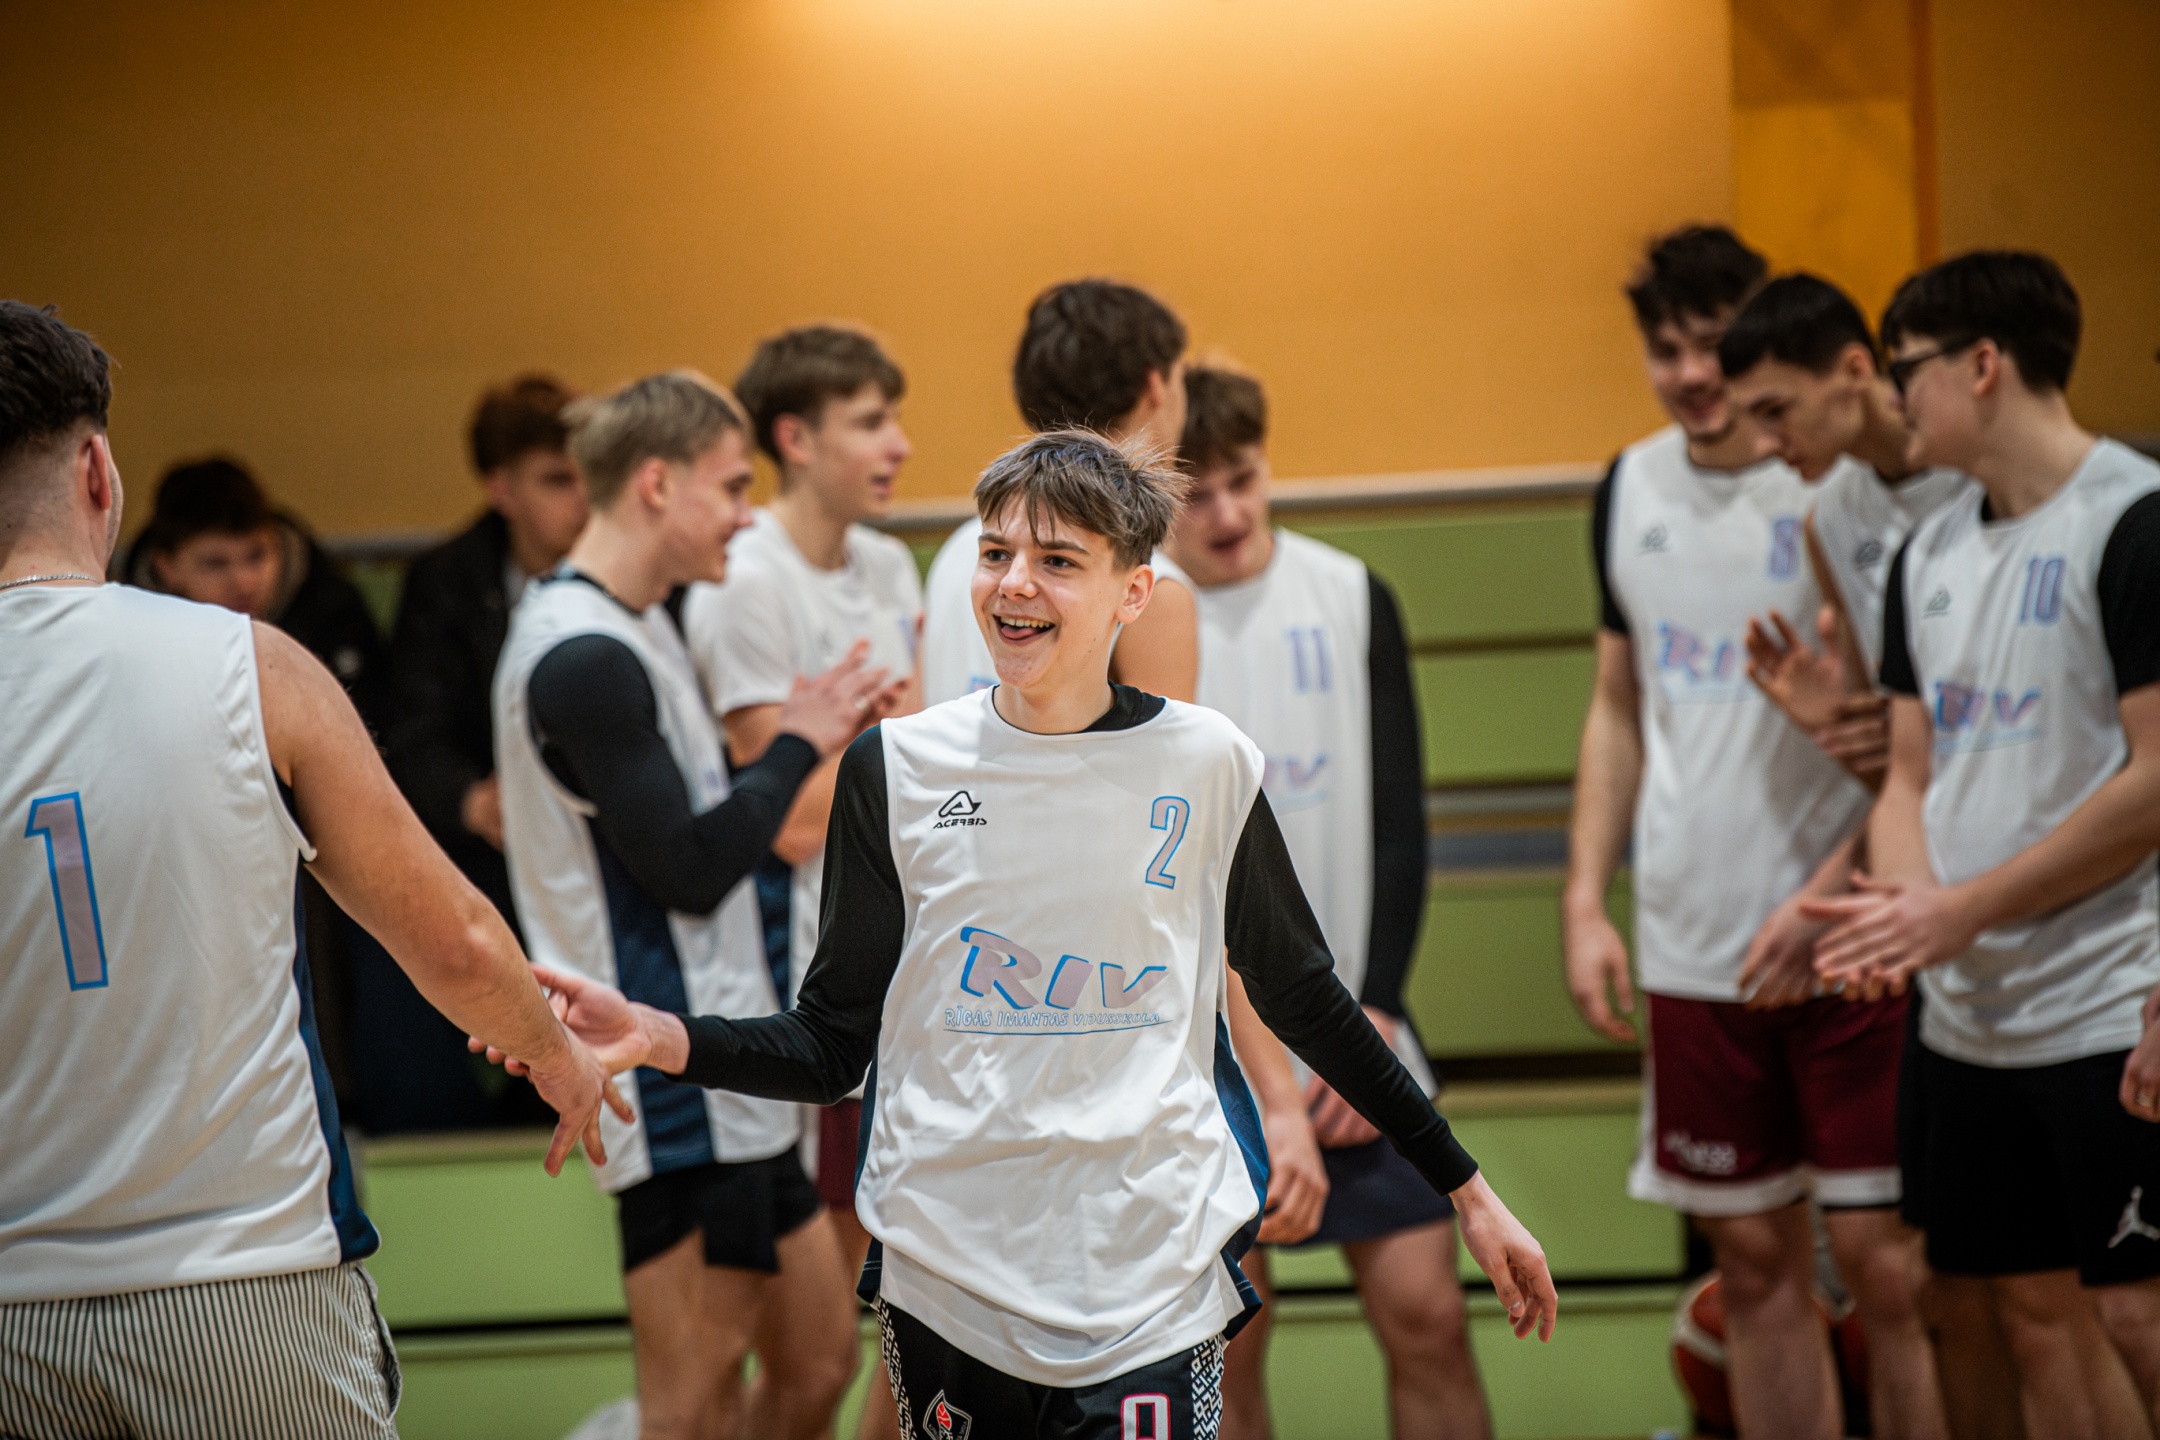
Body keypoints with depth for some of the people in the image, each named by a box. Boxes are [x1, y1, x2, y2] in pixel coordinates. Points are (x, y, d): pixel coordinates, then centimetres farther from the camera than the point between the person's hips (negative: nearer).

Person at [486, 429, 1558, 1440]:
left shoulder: (1205, 765, 1)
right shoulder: (897, 768, 2)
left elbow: (1304, 999, 13)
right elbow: (832, 1046, 5)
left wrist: (1466, 1190, 14)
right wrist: (659, 1039, -13)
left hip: (1148, 1295, -1)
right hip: (945, 1283, 1)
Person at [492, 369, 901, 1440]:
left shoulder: (630, 631, 15)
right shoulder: (583, 657, -17)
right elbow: (689, 868, -19)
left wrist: (820, 736, 9)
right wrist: (798, 746, -7)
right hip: (670, 1072, -10)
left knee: (816, 1351, 15)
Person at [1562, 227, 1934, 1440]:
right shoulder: (1631, 491, 9)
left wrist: (1830, 897, -16)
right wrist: (1586, 901, 10)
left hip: (1845, 943, -5)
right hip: (1692, 950, 5)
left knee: (1883, 1258, -5)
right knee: (1756, 1257, 10)